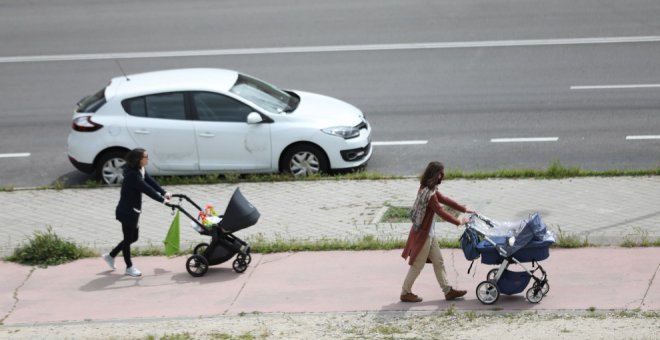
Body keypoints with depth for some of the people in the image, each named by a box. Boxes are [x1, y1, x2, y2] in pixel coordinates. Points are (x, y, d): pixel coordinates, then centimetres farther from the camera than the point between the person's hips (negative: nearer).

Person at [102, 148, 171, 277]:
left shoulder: (141, 170, 5)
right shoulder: (132, 175, -26)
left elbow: (151, 182, 1)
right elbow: (146, 189, -30)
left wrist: (164, 193, -10)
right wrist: (162, 200, -32)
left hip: (133, 211, 10)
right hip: (126, 211, -10)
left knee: (133, 237, 19)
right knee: (128, 238, 5)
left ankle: (110, 256, 32)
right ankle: (129, 267, 19)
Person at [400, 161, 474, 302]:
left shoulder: (430, 190, 4)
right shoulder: (429, 195, -26)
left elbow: (444, 199, 14)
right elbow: (442, 213, -23)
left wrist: (464, 209, 15)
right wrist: (459, 222, -13)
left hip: (429, 234, 10)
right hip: (422, 234, -10)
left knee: (438, 262, 14)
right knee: (417, 265, 4)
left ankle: (447, 290, 21)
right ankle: (405, 292, 16)